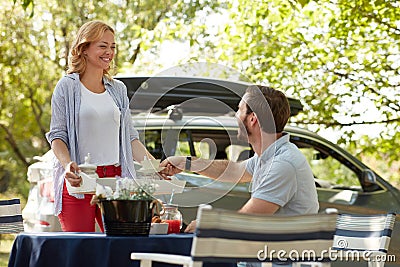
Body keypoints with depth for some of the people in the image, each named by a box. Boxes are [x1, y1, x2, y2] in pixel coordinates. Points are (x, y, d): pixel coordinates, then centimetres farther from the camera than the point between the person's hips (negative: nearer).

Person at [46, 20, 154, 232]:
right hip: (77, 181, -4)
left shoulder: (118, 89, 16)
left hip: (115, 178, 4)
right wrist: (67, 164, -21)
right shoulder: (67, 87, 2)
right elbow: (57, 135, -2)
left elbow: (129, 137, 17)